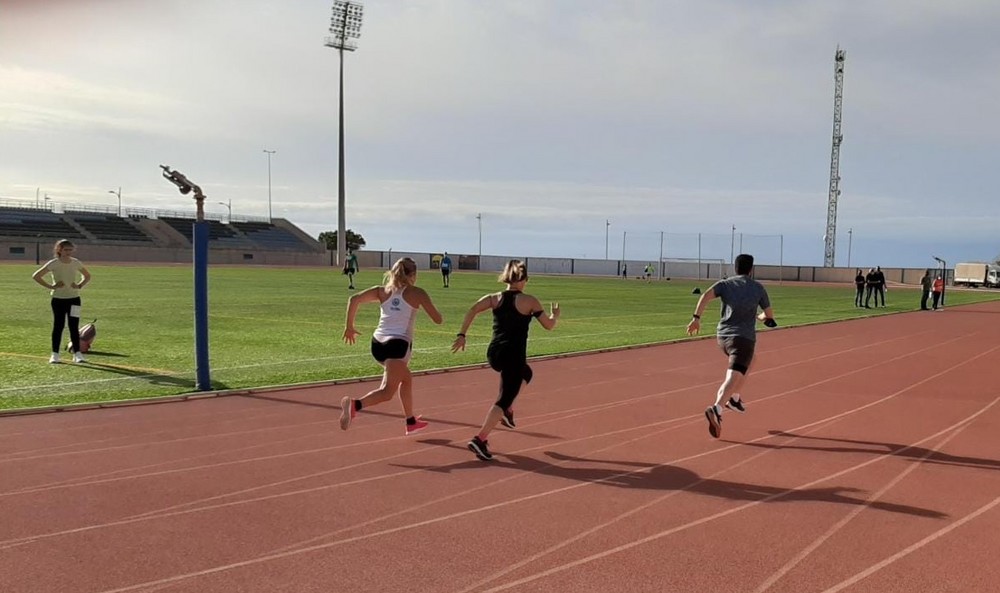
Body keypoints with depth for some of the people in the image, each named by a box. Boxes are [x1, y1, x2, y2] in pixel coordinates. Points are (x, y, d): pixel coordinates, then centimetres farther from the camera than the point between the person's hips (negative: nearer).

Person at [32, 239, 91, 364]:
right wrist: (50, 286, -13)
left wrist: (79, 285, -3)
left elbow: (87, 276, 14)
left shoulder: (76, 263, -1)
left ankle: (77, 353, 2)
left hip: (74, 298, 2)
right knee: (58, 326, 1)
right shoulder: (53, 264, -10)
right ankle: (55, 354, 9)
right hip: (58, 299, -2)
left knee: (74, 327, -1)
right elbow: (36, 276, -9)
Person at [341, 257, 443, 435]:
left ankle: (411, 422, 39)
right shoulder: (417, 293, 4)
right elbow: (438, 319, 7)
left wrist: (349, 326, 9)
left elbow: (354, 299, 0)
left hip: (377, 342, 6)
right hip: (398, 344, -6)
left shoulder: (383, 291, 13)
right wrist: (424, 303, 26)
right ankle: (355, 404, -41)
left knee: (406, 379, 28)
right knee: (387, 391, -13)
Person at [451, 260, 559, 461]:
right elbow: (549, 325, 5)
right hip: (514, 357, -6)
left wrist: (461, 335, -7)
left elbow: (472, 310, -8)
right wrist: (555, 314, 26)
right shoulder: (530, 301, -3)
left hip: (494, 354, 6)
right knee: (504, 399, -3)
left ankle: (507, 412, 28)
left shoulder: (495, 298, 7)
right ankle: (480, 439, -16)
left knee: (525, 373, 34)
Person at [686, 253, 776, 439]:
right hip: (743, 338, -5)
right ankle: (716, 409, -38)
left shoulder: (725, 284, 8)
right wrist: (760, 317, 38)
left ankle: (734, 398, 29)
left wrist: (696, 318, -13)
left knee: (748, 360, 32)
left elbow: (706, 295, -12)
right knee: (733, 378, -15)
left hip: (723, 335, 5)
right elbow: (769, 315, 16)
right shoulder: (758, 288, 6)